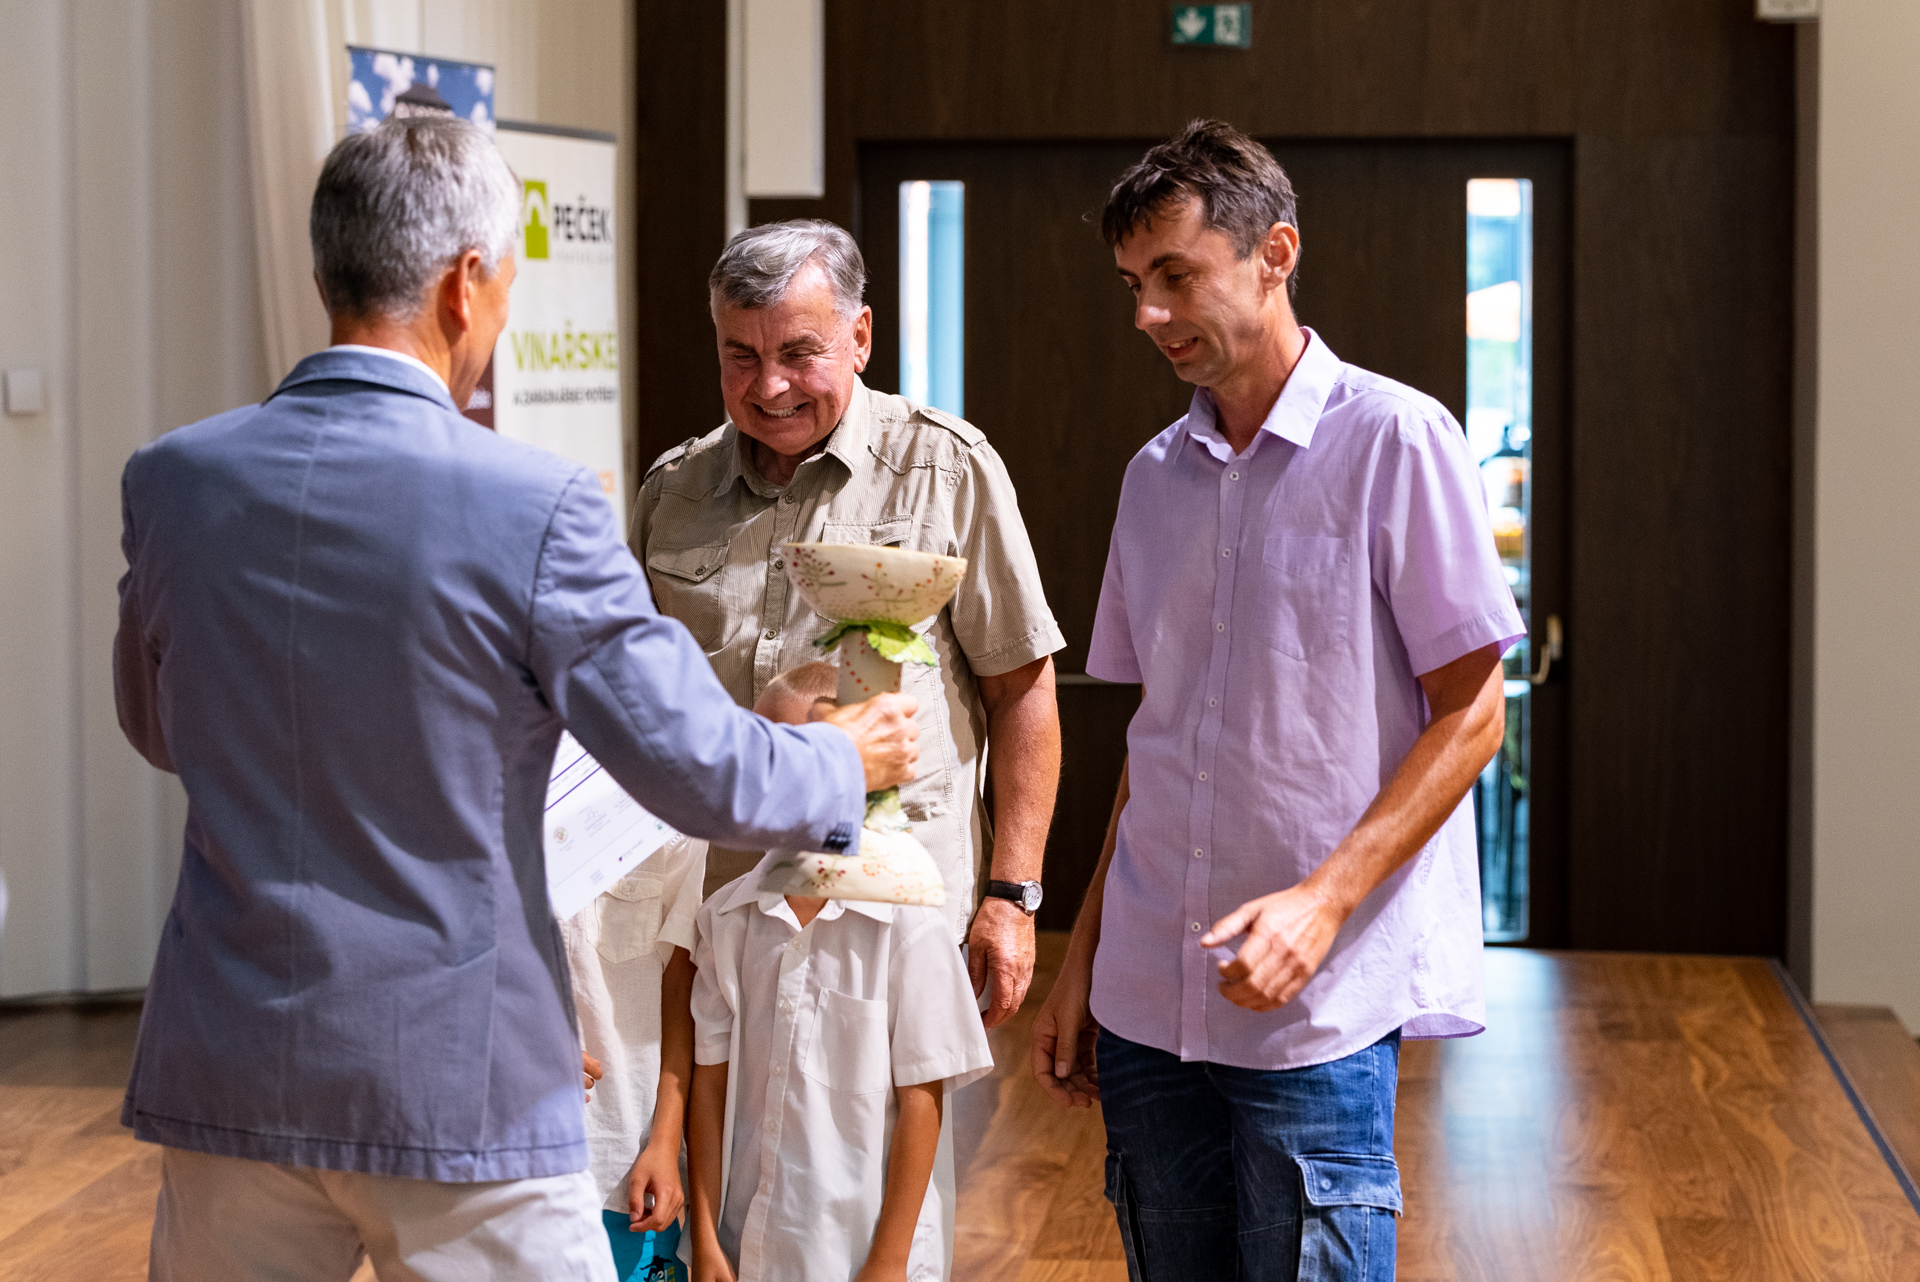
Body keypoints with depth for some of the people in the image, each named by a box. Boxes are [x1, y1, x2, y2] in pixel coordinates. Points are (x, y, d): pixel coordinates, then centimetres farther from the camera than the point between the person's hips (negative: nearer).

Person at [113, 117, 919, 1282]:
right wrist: (845, 761, 10)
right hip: (454, 1087, -4)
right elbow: (698, 770, -10)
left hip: (225, 1067, 5)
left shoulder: (172, 479, -2)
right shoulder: (533, 508, -16)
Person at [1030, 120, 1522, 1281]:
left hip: (1319, 1013, -5)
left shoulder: (1395, 441, -6)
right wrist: (1084, 957, 12)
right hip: (1146, 1004, 6)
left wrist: (1324, 899, -19)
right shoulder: (1156, 476, 12)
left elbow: (1471, 712, -8)